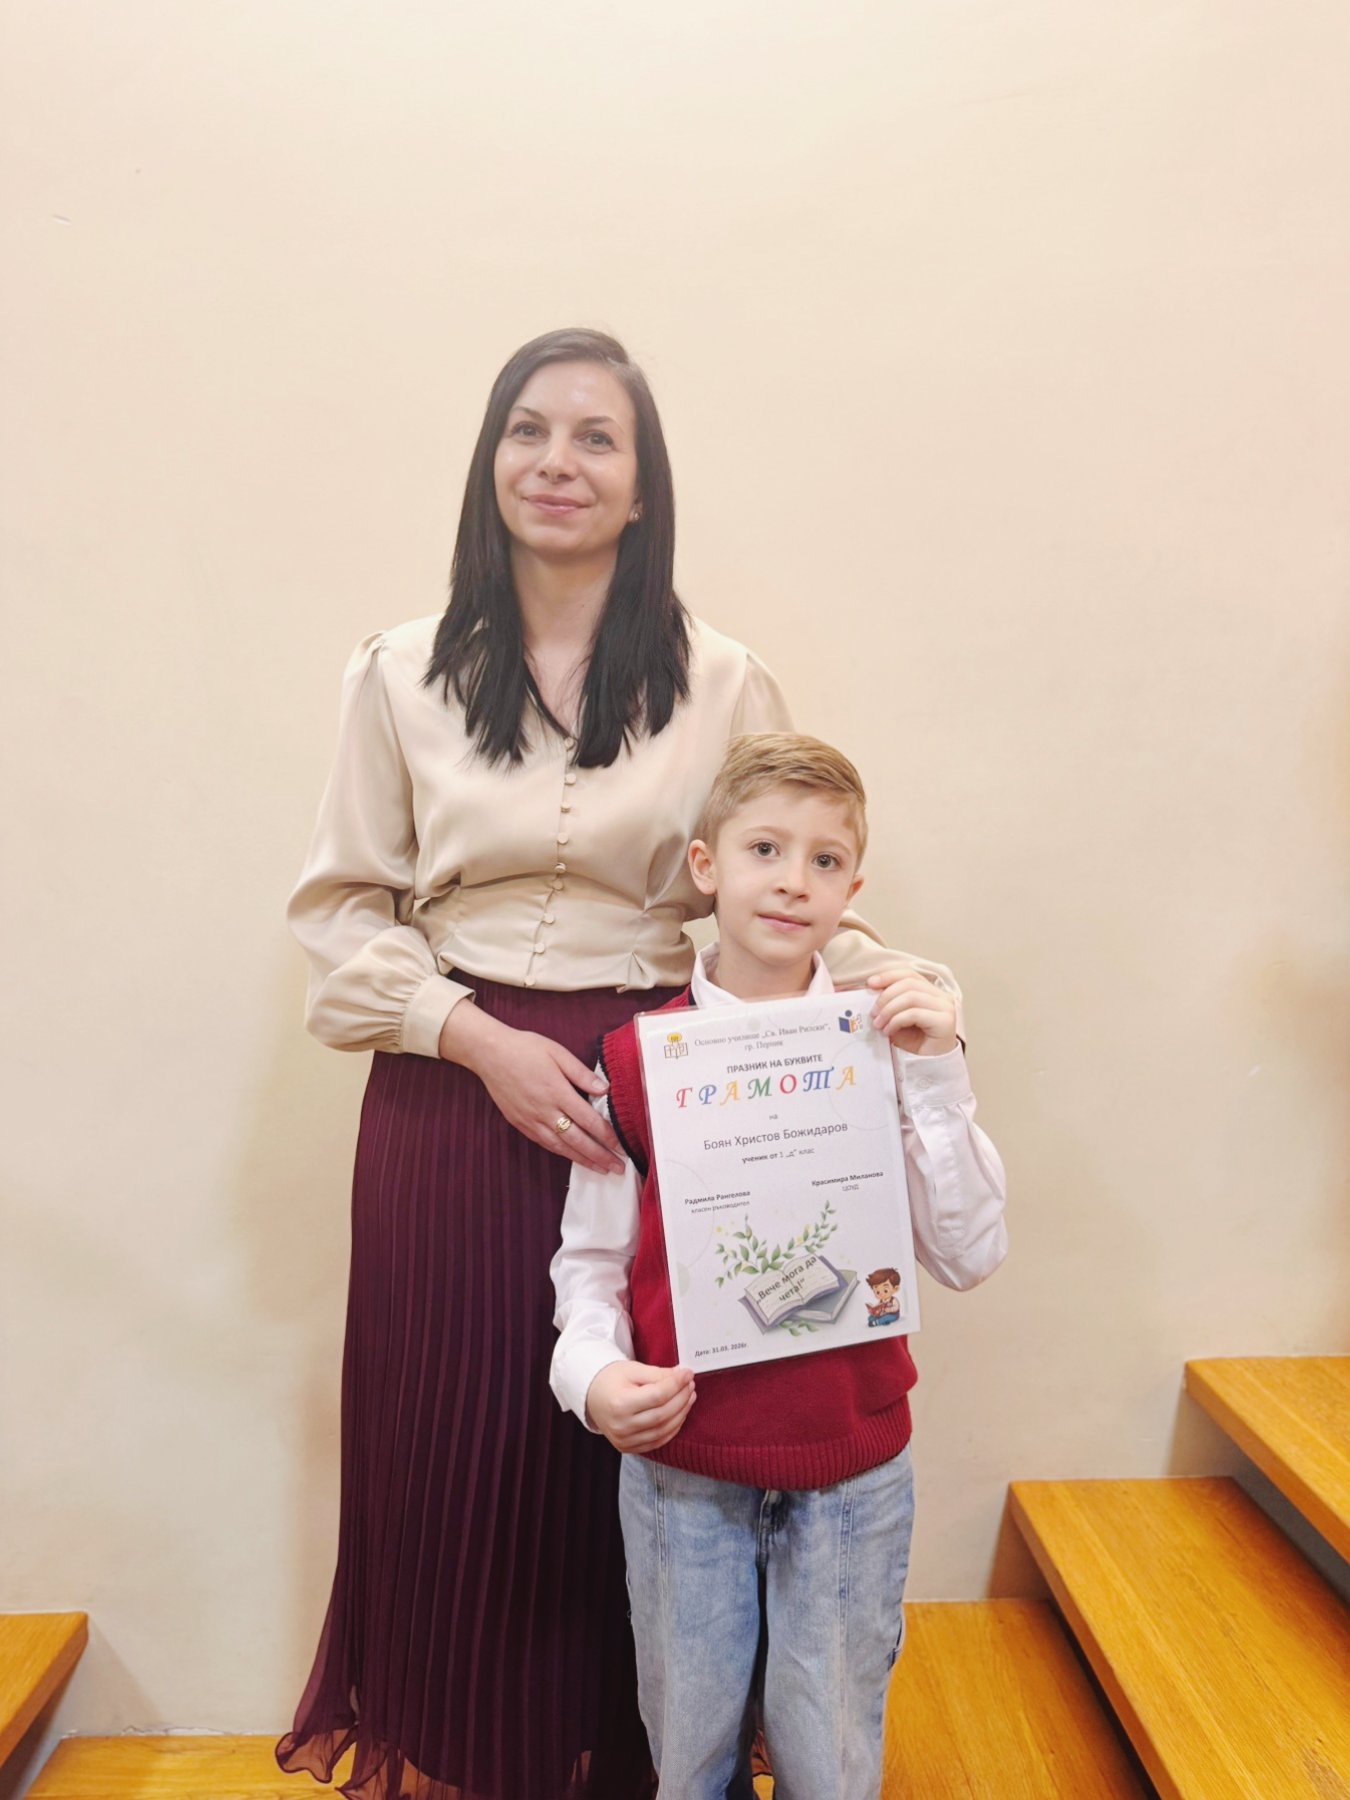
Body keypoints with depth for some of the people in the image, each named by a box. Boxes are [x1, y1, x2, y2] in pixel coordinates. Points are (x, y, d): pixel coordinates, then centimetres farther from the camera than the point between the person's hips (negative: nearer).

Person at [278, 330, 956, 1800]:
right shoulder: (403, 676, 4)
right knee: (456, 1443, 9)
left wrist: (887, 980, -17)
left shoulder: (723, 686, 3)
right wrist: (483, 1040, -10)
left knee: (636, 1446, 6)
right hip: (452, 1094, 1)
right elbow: (340, 908, 3)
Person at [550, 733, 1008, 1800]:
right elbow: (592, 1256, 1)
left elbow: (970, 1257, -8)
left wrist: (934, 1079, -17)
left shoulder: (890, 1043, -4)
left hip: (852, 1477, 1)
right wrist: (594, 1372, -16)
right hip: (680, 1470, 0)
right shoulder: (635, 1056, -6)